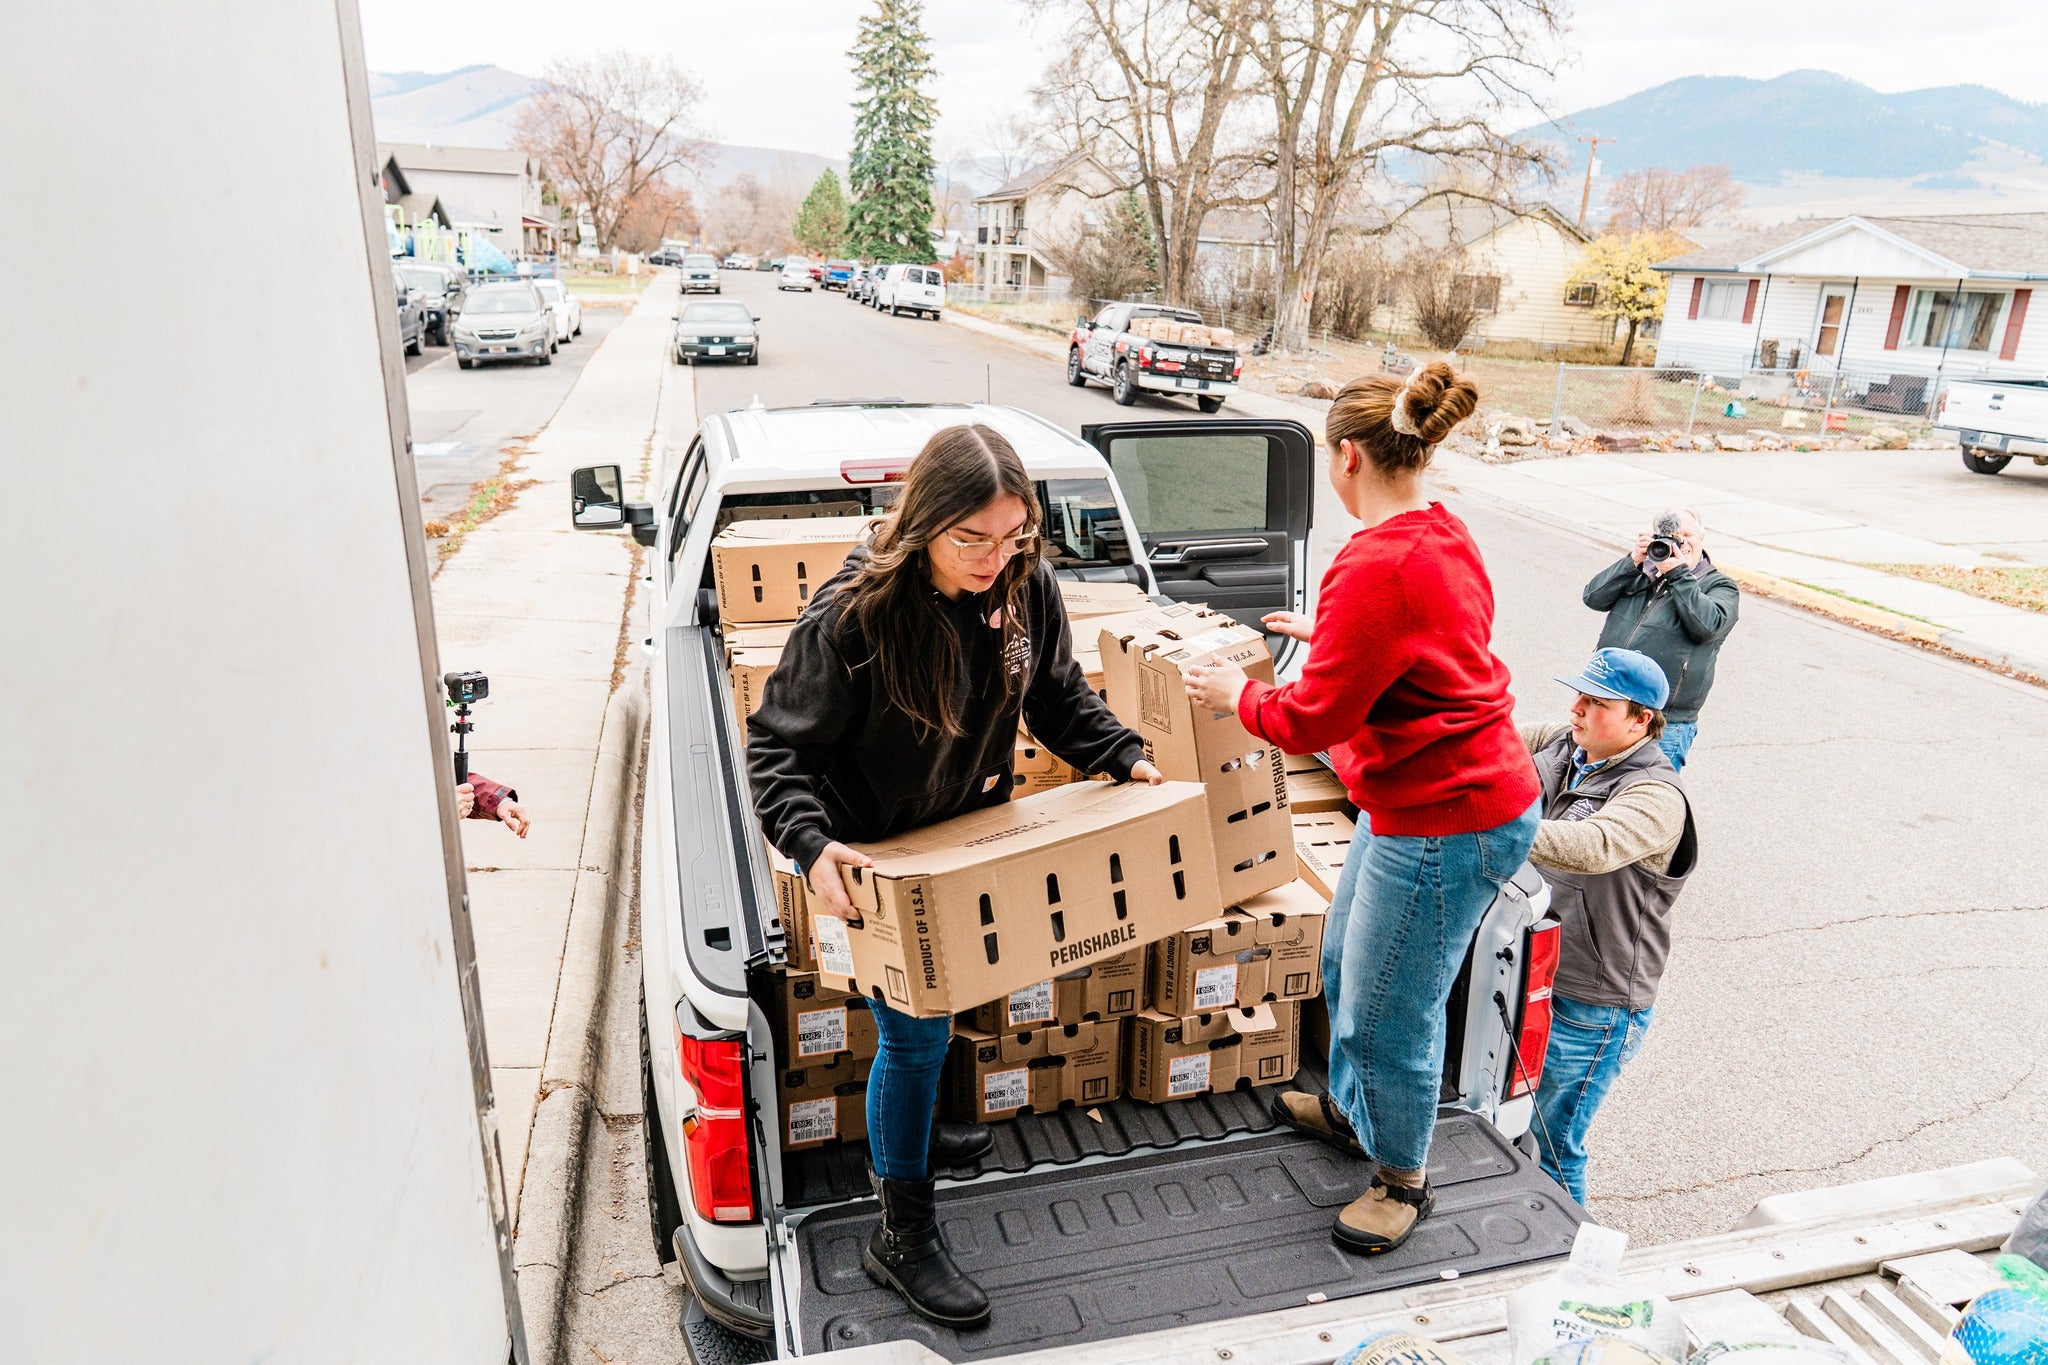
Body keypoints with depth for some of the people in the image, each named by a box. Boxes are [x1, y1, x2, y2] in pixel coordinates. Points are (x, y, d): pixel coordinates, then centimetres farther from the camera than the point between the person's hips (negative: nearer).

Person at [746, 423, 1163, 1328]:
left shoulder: (1027, 587, -13)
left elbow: (1059, 698, 4)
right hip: (875, 860, -6)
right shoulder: (853, 615, -29)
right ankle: (902, 1237, 23)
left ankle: (904, 1134, 54)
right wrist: (812, 845, -35)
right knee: (916, 1033, 2)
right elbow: (778, 745, -21)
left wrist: (1125, 759, -9)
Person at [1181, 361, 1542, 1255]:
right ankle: (1351, 1110, 48)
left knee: (1388, 1011, 7)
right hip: (1419, 801, 11)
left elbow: (1311, 721, -20)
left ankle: (1403, 1178, 31)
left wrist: (1238, 695, -2)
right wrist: (1327, 634, 30)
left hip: (1447, 825, -11)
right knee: (1345, 962, 25)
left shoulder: (1378, 566, -27)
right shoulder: (1443, 534, 5)